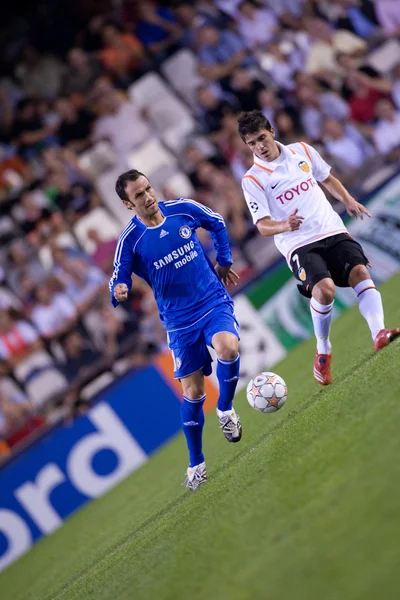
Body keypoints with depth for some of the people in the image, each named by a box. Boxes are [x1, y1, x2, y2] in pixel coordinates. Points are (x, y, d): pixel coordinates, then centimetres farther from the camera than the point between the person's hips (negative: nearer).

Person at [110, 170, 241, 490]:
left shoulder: (183, 209, -5)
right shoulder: (130, 240, -11)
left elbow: (218, 224, 14)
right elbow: (119, 278, -7)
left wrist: (224, 261, 13)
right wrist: (119, 291, -30)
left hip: (214, 301, 1)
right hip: (180, 320, -1)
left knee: (227, 347, -32)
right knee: (192, 393, 4)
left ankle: (226, 409, -3)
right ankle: (196, 464, 23)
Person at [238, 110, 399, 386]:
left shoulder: (302, 151, 9)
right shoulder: (253, 180, -3)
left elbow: (327, 178, 25)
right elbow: (263, 226, -9)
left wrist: (348, 200, 9)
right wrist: (284, 225, -30)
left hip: (333, 231, 4)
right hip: (299, 244, -4)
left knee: (360, 271, -22)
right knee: (325, 288, -26)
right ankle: (323, 351, -5)